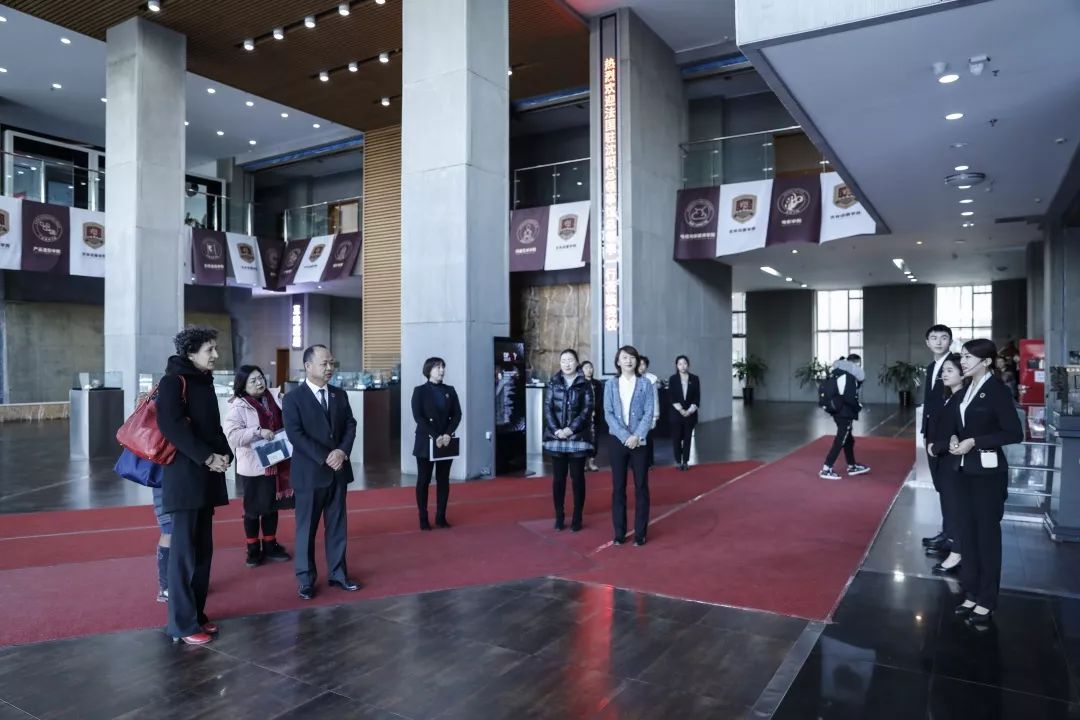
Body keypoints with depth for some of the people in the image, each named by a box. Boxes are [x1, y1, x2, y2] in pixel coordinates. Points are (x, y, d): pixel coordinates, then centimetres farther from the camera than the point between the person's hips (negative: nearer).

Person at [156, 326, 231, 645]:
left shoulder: (204, 382, 16)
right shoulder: (173, 381, -8)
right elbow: (171, 425, -19)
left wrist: (225, 453, 1)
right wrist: (207, 457, -19)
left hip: (206, 476, 8)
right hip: (184, 475, -8)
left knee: (203, 549, 11)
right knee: (184, 550, -4)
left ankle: (197, 613, 21)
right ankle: (182, 624, 4)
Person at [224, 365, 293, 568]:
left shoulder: (271, 401, 6)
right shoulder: (238, 406, -11)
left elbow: (281, 425, 19)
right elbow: (231, 435, -20)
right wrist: (258, 431, -28)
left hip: (273, 464, 5)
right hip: (252, 467, -5)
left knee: (272, 506, 15)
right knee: (253, 509, 7)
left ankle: (270, 546, 29)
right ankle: (253, 550, 21)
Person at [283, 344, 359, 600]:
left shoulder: (340, 395, 8)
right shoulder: (293, 399, -7)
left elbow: (350, 425, 5)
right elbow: (296, 435, -15)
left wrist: (342, 451, -13)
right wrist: (325, 458, -20)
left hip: (338, 471, 4)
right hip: (310, 473, -4)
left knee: (337, 525, 11)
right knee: (306, 528, 6)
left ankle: (338, 573, 22)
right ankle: (306, 579, 18)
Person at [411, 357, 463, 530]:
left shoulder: (450, 390, 9)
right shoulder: (420, 391, -2)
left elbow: (457, 414, 4)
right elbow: (418, 416, -10)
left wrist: (448, 433, -12)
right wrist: (434, 436, -18)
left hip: (446, 442, 4)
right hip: (426, 442, -3)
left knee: (443, 481, 7)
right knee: (423, 481, 3)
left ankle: (441, 517, 14)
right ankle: (423, 519, 10)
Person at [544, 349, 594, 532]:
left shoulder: (585, 384, 2)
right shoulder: (553, 383, 7)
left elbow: (587, 409, -5)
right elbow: (547, 408, 1)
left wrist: (571, 428, -15)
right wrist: (556, 430, -13)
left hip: (577, 437, -2)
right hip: (556, 437, 2)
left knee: (577, 478, 3)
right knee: (558, 478, 6)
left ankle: (577, 518, 11)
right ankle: (559, 517, 16)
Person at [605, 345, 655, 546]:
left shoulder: (645, 384, 2)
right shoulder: (611, 385, 4)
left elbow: (649, 413, -4)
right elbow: (608, 414, -3)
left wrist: (637, 436, -16)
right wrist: (624, 436, -14)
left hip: (640, 441, -1)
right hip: (617, 441, 1)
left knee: (641, 486, 3)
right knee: (618, 487, 5)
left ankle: (640, 533, 12)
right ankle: (619, 532, 14)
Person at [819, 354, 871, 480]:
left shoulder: (843, 374, 13)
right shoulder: (847, 376, -17)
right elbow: (848, 397, -26)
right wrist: (858, 406, -11)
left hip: (841, 412, 10)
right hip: (845, 414, -10)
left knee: (849, 440, 20)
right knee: (840, 442, -6)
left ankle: (852, 467, 34)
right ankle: (826, 470, -5)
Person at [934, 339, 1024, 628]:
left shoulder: (997, 389, -12)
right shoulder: (967, 388, 8)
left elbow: (1014, 433, -16)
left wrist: (975, 442, -18)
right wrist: (952, 440, -7)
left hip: (988, 473, -7)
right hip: (965, 470, 7)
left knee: (987, 535, 4)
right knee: (968, 533, 12)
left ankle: (986, 603, 15)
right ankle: (972, 594, 24)